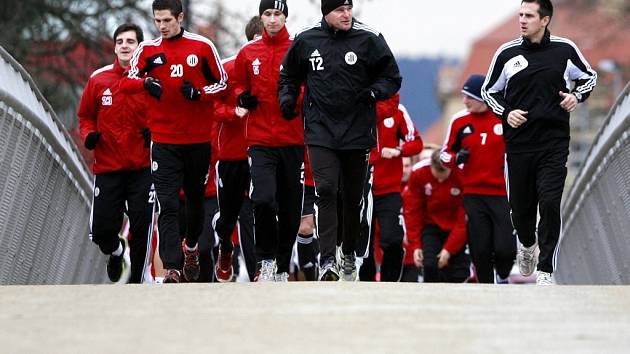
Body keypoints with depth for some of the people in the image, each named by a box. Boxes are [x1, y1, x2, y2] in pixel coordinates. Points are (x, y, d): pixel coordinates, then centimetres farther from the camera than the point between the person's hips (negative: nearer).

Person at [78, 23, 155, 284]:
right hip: (107, 167, 1)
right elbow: (86, 116, 13)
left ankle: (137, 279, 15)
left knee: (141, 228, -3)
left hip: (142, 167, -1)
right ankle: (115, 251, 35)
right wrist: (88, 135, -6)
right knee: (101, 230, 0)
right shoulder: (99, 80, 3)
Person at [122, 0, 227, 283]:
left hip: (198, 139, 1)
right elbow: (128, 82, -1)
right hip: (164, 140, -1)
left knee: (195, 199, 17)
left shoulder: (202, 47, -1)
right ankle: (172, 269, -16)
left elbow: (222, 84, 5)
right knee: (167, 206, -11)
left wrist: (199, 93, -14)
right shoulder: (148, 49, 3)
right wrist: (145, 82, -22)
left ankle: (191, 249, 43)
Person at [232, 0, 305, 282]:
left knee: (290, 208, 7)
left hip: (292, 140, 0)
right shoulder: (248, 54, 7)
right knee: (263, 200, -19)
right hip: (260, 140, 0)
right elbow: (239, 87, 19)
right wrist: (244, 98, -2)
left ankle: (282, 267, 23)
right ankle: (266, 259, -2)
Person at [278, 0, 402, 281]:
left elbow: (392, 78, 4)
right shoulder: (306, 41, 3)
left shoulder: (368, 40, -3)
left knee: (352, 197, 10)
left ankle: (349, 255, 30)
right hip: (320, 131, 0)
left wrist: (374, 92, -14)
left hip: (357, 131, 0)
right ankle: (327, 260, -19)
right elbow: (289, 75, 20)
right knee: (325, 190, -15)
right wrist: (287, 99, 3)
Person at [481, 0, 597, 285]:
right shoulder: (506, 53, 2)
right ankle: (526, 244, 42)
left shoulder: (564, 50, 0)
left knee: (550, 204, -13)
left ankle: (545, 270, -6)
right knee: (520, 205, 9)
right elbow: (488, 91, 14)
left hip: (554, 143, -2)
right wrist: (506, 113, -3)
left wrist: (576, 96, -2)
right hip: (518, 142, 2)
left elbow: (590, 76, 17)